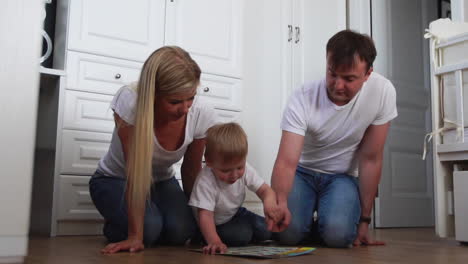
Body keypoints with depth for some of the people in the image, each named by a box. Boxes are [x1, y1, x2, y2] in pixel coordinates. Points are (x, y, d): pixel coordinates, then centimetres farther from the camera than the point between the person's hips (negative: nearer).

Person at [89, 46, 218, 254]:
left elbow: (191, 171, -7)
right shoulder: (131, 102, -34)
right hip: (115, 181, -2)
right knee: (149, 227, -29)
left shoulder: (203, 117, -23)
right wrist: (135, 235, -31)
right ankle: (115, 229, 6)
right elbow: (135, 174, -32)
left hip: (162, 182, 3)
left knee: (181, 230, -25)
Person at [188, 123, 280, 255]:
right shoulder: (205, 182, -38)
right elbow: (205, 215, -42)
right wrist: (214, 242, -58)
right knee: (241, 236, -25)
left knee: (266, 230, -8)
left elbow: (265, 189, -19)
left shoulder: (244, 169, -22)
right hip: (215, 223, -5)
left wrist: (269, 201, -44)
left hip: (235, 213, 5)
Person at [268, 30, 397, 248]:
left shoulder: (382, 91, -22)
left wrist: (364, 221, -10)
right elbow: (286, 161, -31)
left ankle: (323, 226, 11)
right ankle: (310, 226, 14)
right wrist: (280, 202, -53)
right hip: (302, 172, 0)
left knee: (338, 234, -26)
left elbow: (371, 159, -14)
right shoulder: (303, 99, -25)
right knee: (288, 231, -23)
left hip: (342, 176, 1)